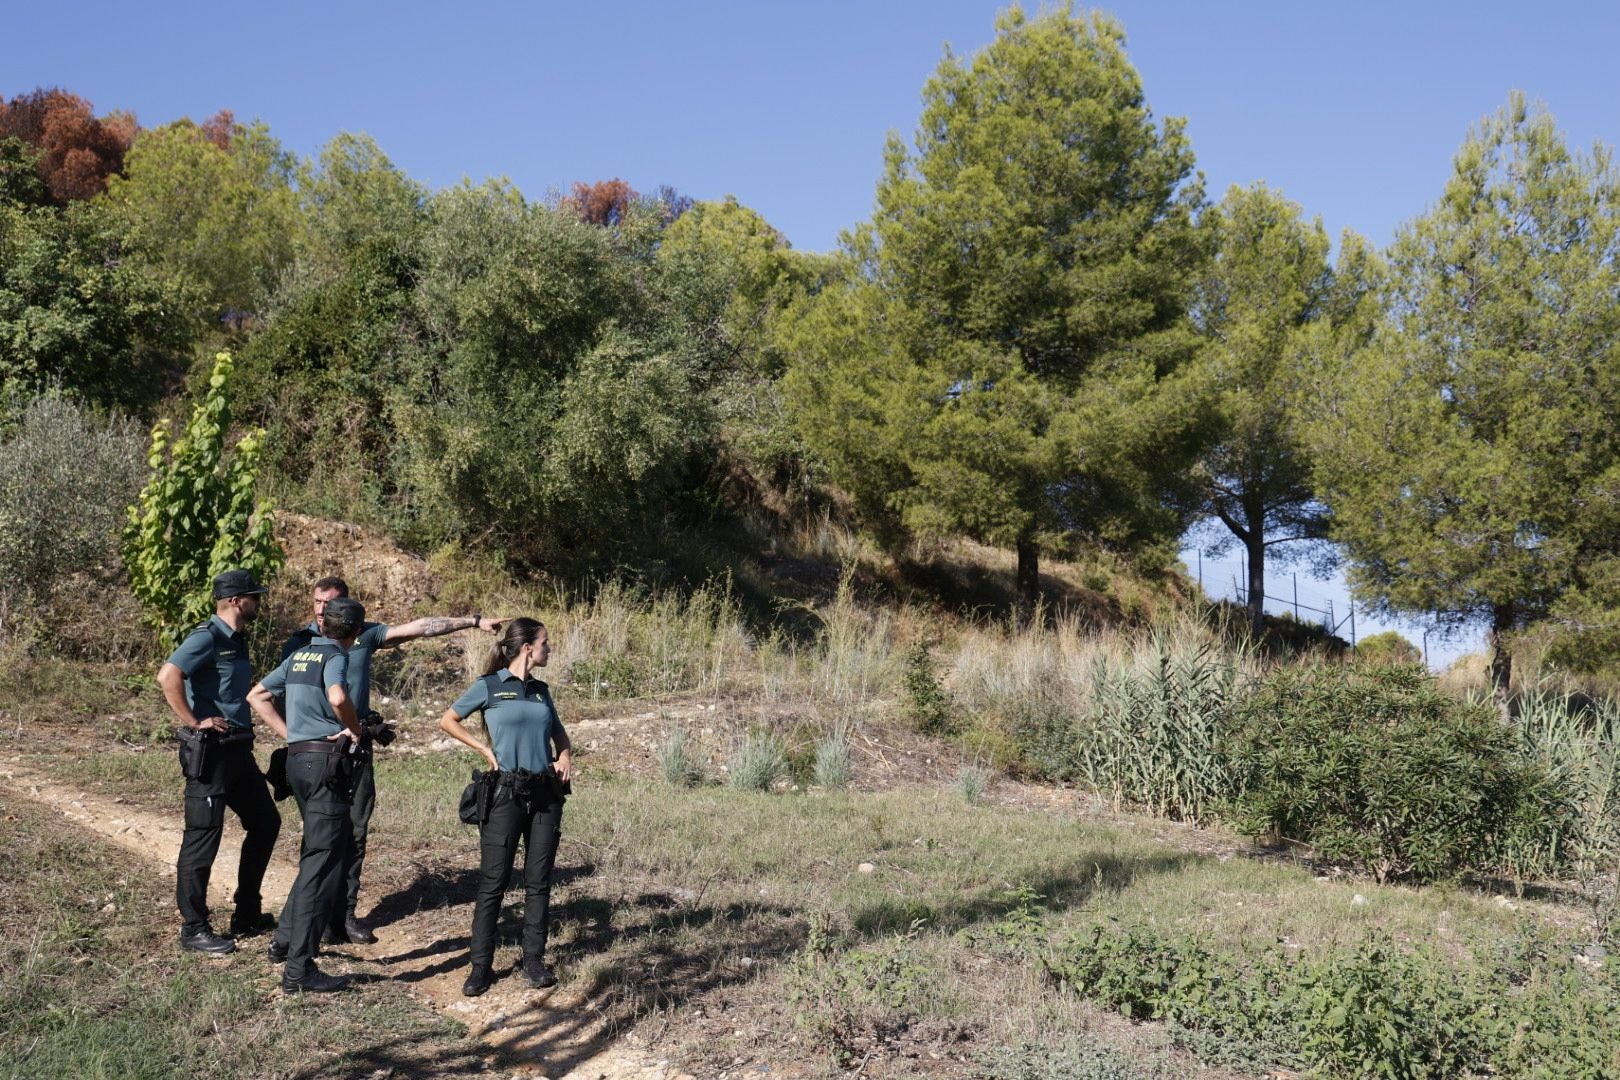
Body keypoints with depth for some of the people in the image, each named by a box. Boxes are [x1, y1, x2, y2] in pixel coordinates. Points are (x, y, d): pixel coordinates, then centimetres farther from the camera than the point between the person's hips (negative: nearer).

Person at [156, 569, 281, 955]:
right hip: (210, 752, -10)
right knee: (202, 838, -3)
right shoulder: (207, 637, -14)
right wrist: (193, 722, -23)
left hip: (238, 749, 10)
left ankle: (247, 914, 26)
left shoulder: (236, 641, 13)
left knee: (265, 823, 16)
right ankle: (194, 929, 6)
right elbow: (167, 676, -29)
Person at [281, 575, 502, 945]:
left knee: (355, 830, 4)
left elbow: (419, 627, 3)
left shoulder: (365, 635, 6)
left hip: (356, 747, 3)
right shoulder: (299, 643, 1)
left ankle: (346, 912, 13)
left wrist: (473, 621, 1)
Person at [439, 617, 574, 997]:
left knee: (538, 881, 7)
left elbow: (558, 733, 25)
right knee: (493, 881, -1)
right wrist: (483, 747, -3)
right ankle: (481, 966, 7)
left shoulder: (541, 690, 11)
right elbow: (448, 720, 7)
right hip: (506, 792, -5)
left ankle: (534, 961, 15)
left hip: (546, 793, 5)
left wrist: (565, 756, 5)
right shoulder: (489, 687, -3)